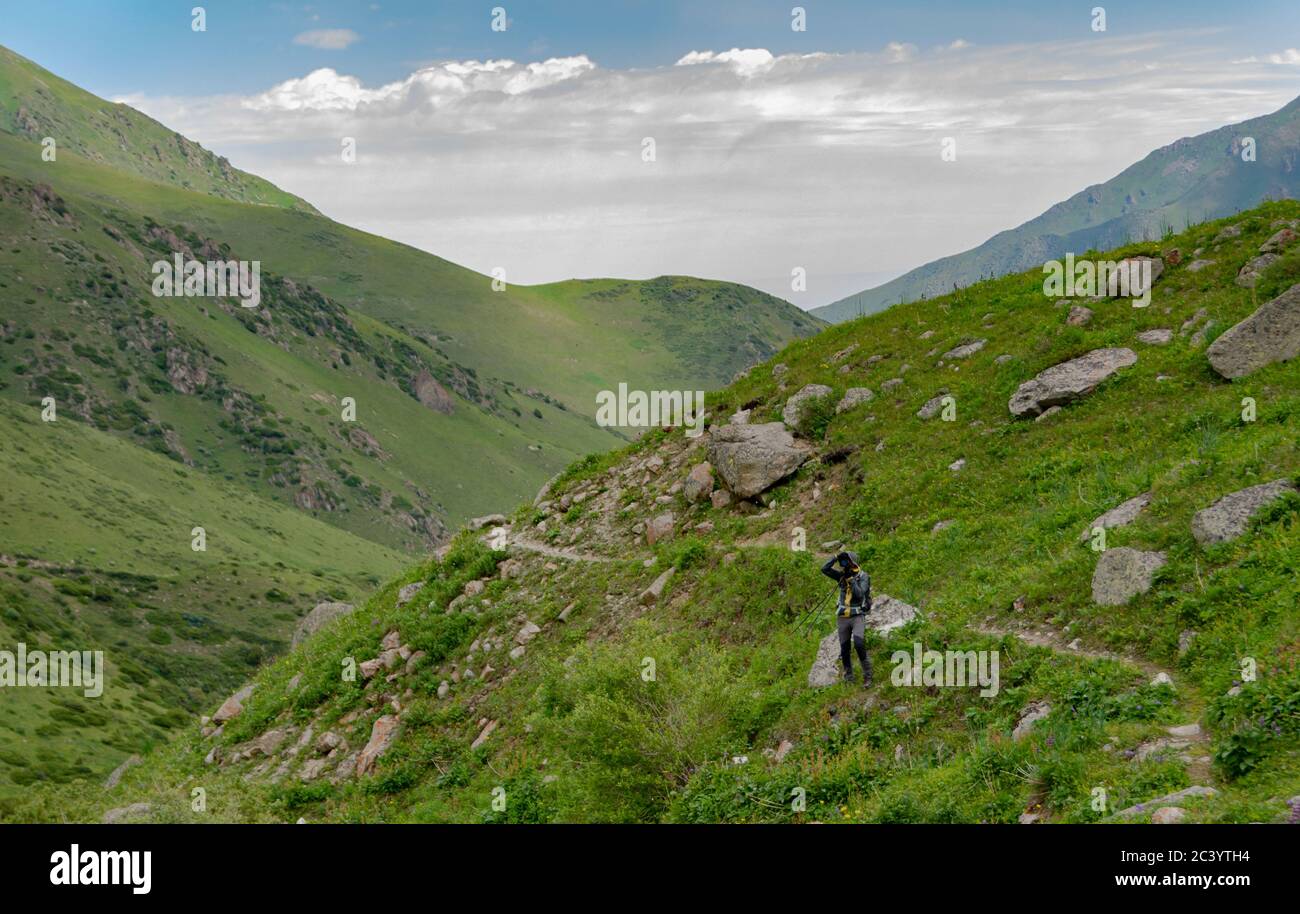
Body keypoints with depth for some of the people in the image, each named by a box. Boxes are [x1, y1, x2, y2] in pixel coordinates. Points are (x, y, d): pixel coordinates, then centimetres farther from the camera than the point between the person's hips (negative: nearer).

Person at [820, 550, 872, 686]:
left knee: (859, 644, -23)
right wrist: (836, 557, -10)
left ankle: (867, 676, -13)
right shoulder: (842, 575, 6)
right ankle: (848, 678, 20)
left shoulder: (863, 576, -6)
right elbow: (824, 569, -4)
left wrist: (851, 579, -21)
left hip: (858, 616, -5)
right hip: (843, 617, 5)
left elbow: (859, 594, -20)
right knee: (844, 649, 7)